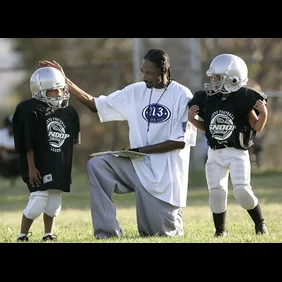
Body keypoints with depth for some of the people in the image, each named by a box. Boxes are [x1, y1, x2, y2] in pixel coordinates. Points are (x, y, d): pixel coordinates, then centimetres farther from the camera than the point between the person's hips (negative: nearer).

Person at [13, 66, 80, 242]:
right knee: (38, 201, -12)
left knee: (55, 202, 7)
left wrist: (68, 165, 15)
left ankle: (49, 234, 18)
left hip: (60, 167, 6)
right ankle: (23, 235, 1)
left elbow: (72, 142, 16)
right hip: (39, 165, -6)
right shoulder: (32, 112, -12)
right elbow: (28, 144, -12)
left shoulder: (69, 112, 7)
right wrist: (31, 167, -14)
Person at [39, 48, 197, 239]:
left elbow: (180, 142, -13)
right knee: (96, 166, -18)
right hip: (139, 166, 5)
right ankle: (109, 231, -18)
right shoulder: (136, 92, 4)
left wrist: (140, 150, -14)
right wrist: (64, 81, -1)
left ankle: (172, 226, 40)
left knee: (162, 233, 0)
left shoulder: (182, 96, -10)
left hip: (167, 175, -4)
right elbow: (95, 104, 8)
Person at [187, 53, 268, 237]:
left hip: (237, 153, -4)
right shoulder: (207, 99, 1)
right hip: (215, 154, 4)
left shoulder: (243, 98, -12)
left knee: (242, 191, -13)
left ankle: (260, 224, 10)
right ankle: (220, 231, 13)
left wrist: (263, 113, -25)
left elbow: (257, 127, -8)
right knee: (217, 191, -2)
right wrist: (192, 119, 0)